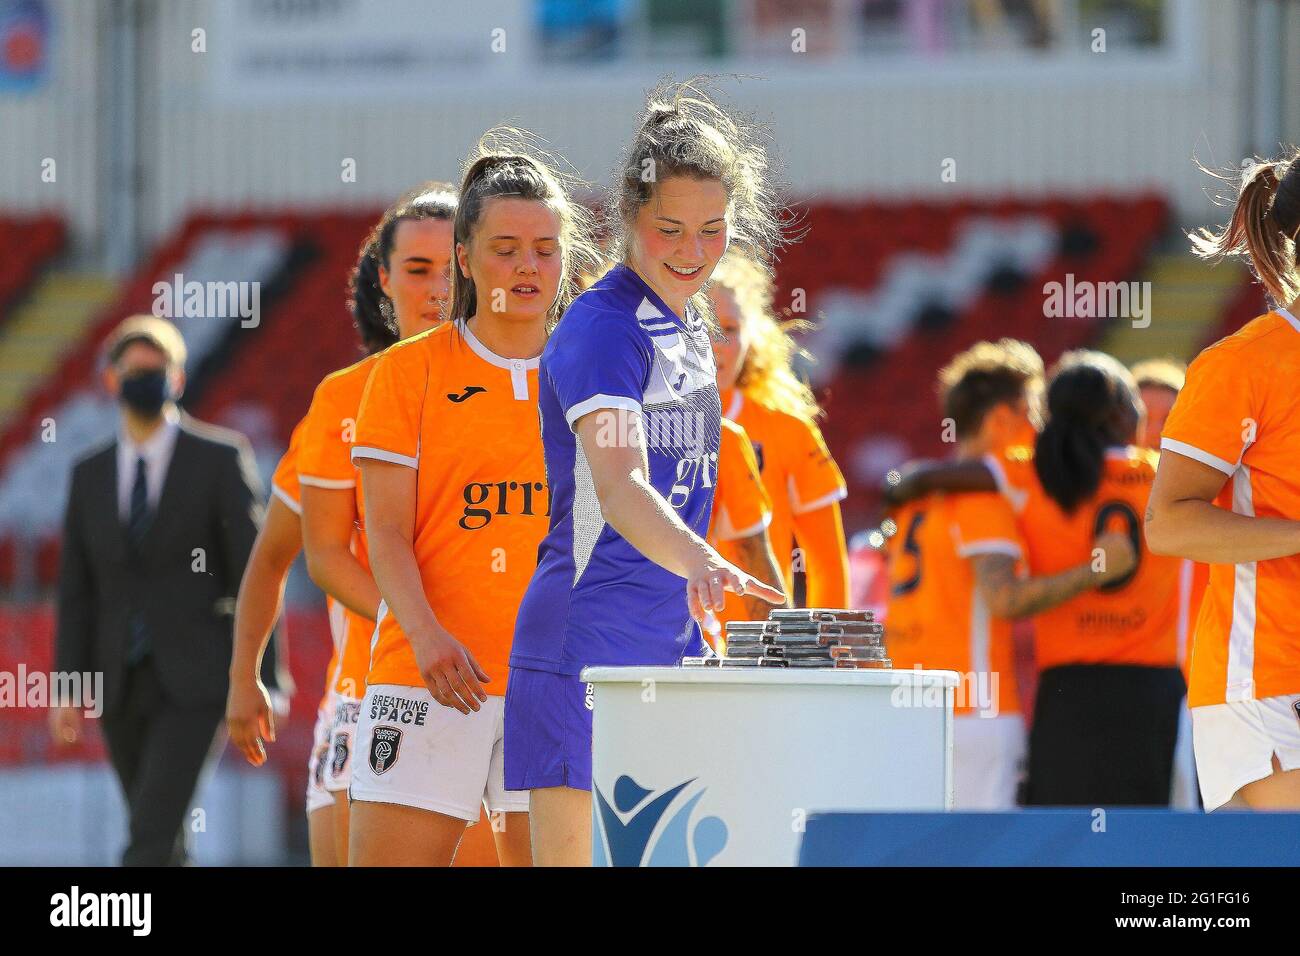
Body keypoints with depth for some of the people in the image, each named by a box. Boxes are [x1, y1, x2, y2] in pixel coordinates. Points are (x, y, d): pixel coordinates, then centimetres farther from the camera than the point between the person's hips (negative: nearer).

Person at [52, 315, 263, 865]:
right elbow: (77, 589, 9)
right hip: (122, 688, 5)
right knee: (165, 845, 12)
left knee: (151, 838, -19)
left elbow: (253, 571, -6)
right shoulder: (91, 475, 9)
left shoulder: (220, 459, -4)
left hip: (193, 681, -5)